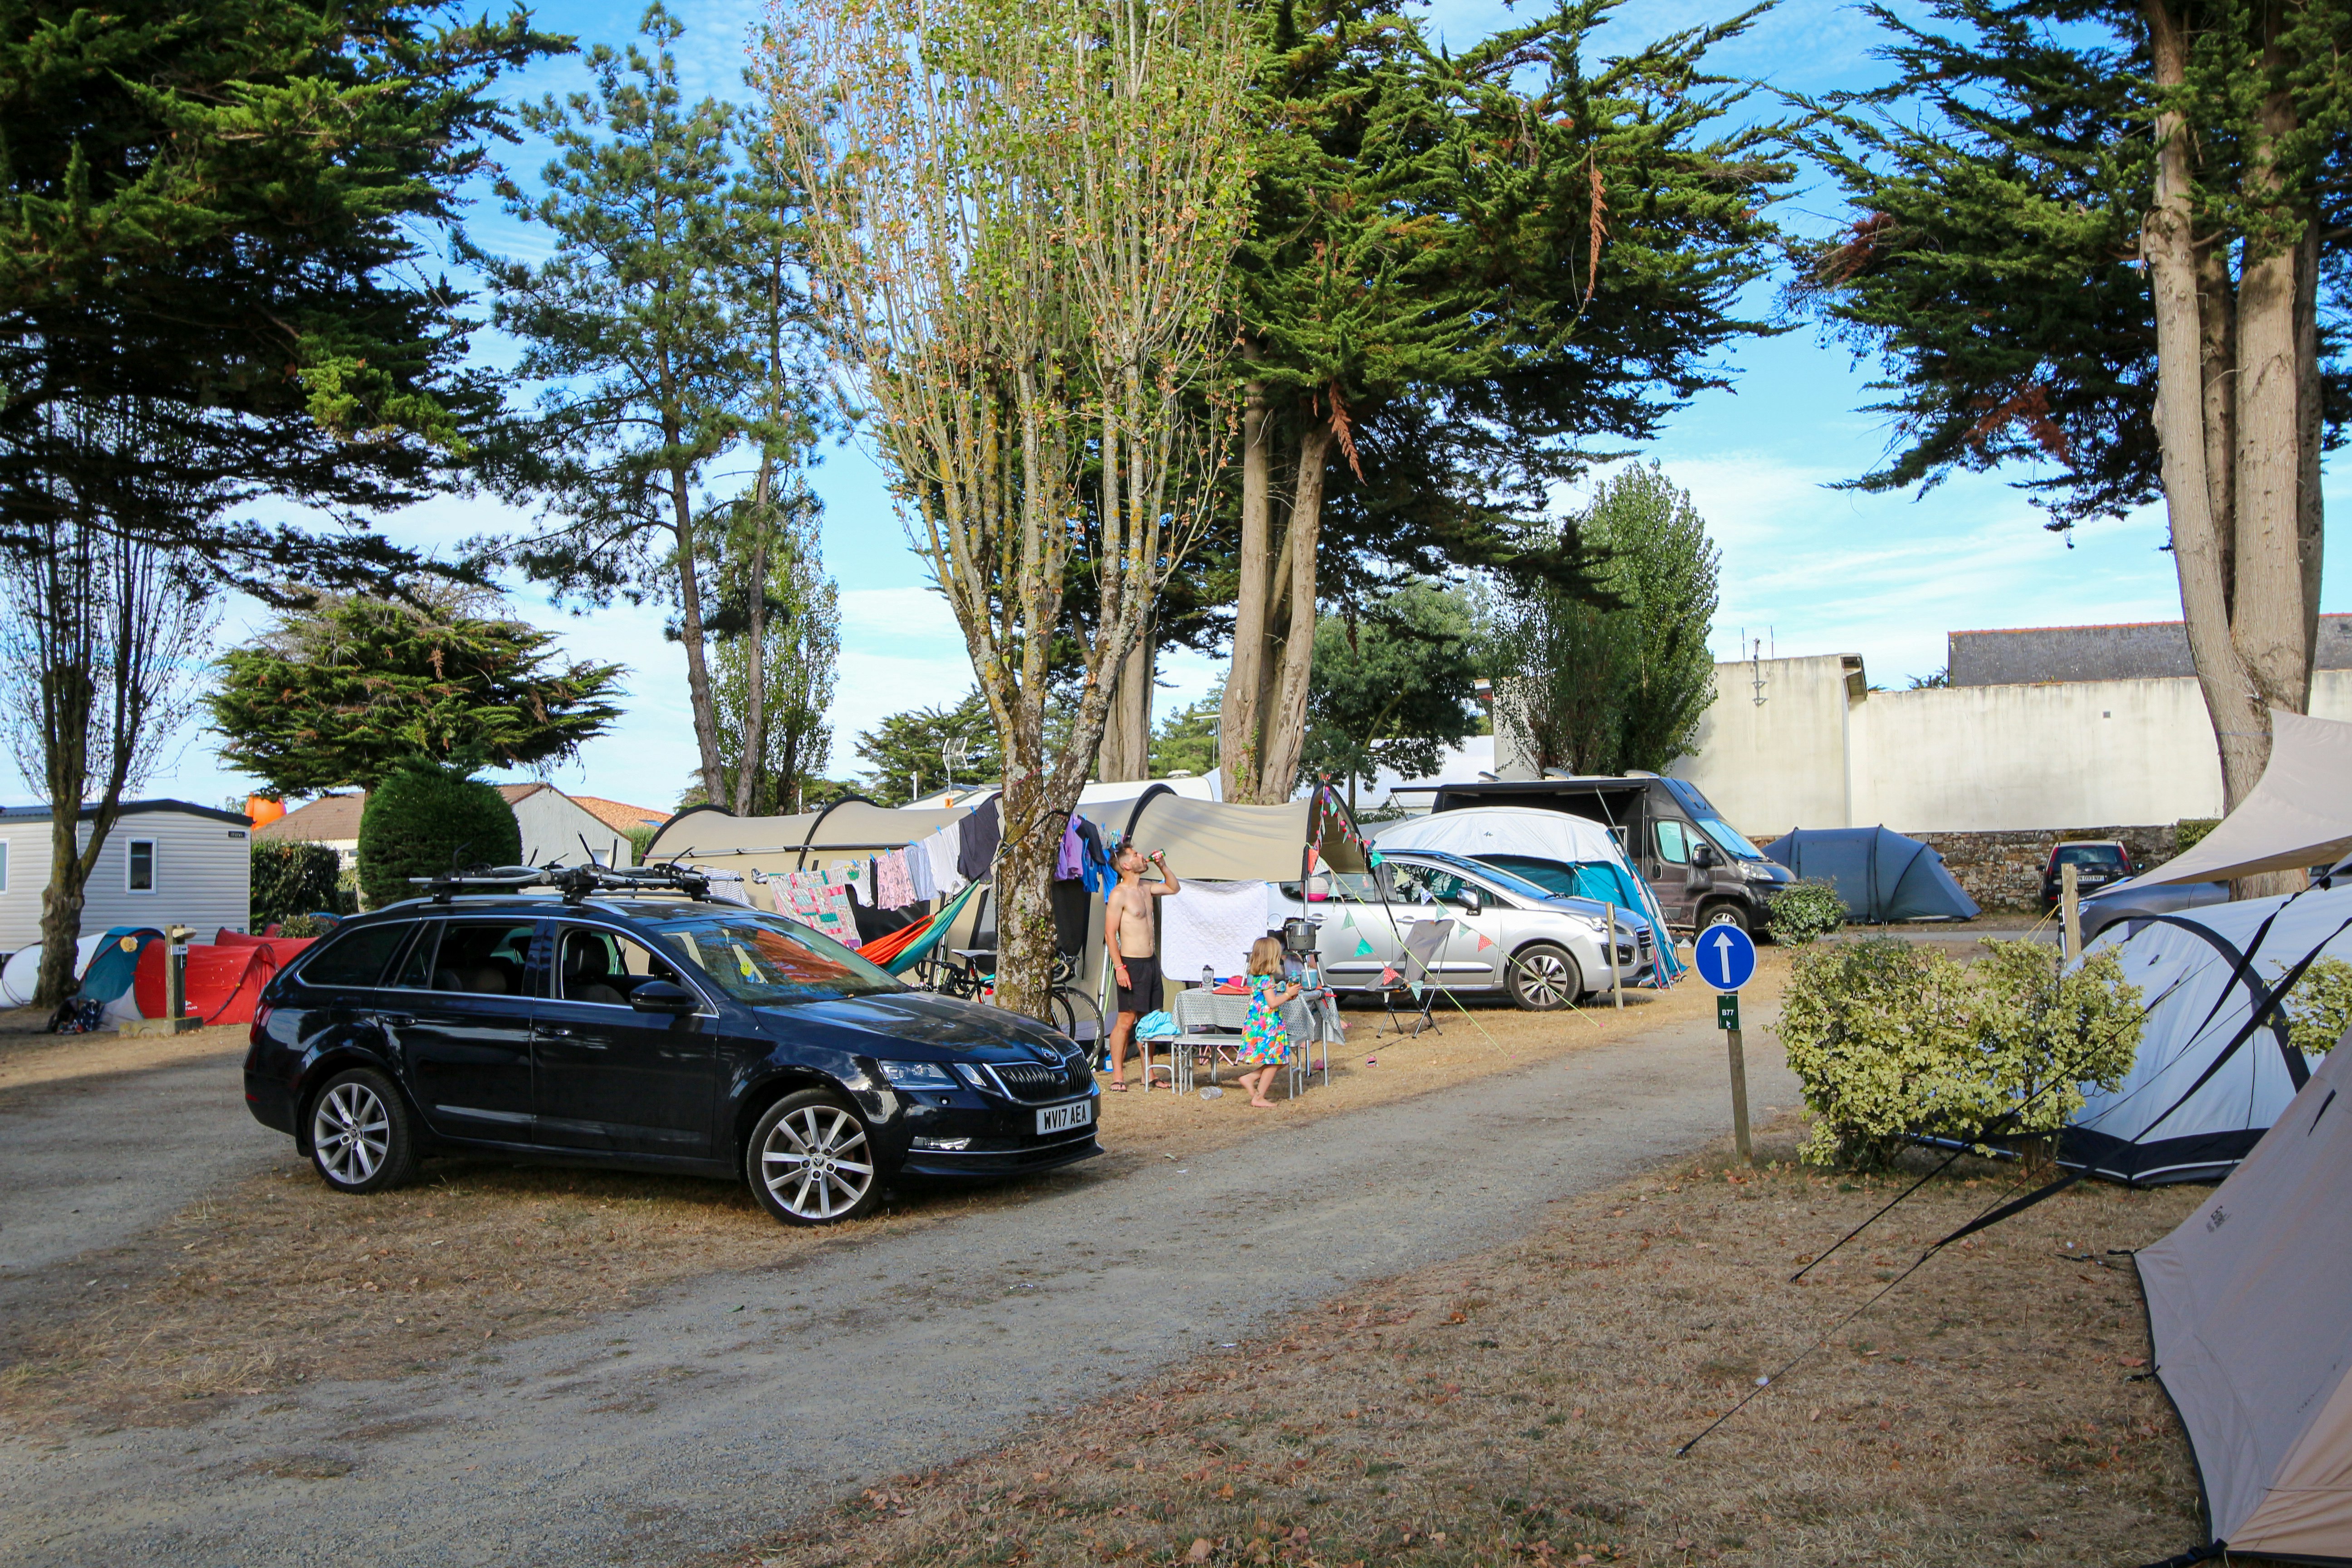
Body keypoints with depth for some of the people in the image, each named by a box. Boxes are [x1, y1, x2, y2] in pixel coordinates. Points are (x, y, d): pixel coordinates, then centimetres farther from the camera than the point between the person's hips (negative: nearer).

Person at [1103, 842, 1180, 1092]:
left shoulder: (1146, 888, 12)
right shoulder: (1119, 894, -10)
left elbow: (1174, 888, 29)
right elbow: (1110, 933, -13)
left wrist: (1162, 865, 13)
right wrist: (1119, 968, -20)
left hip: (1151, 962, 8)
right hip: (1132, 964, -8)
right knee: (1126, 1020, -8)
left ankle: (1148, 1074, 17)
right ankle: (1118, 1077, -3)